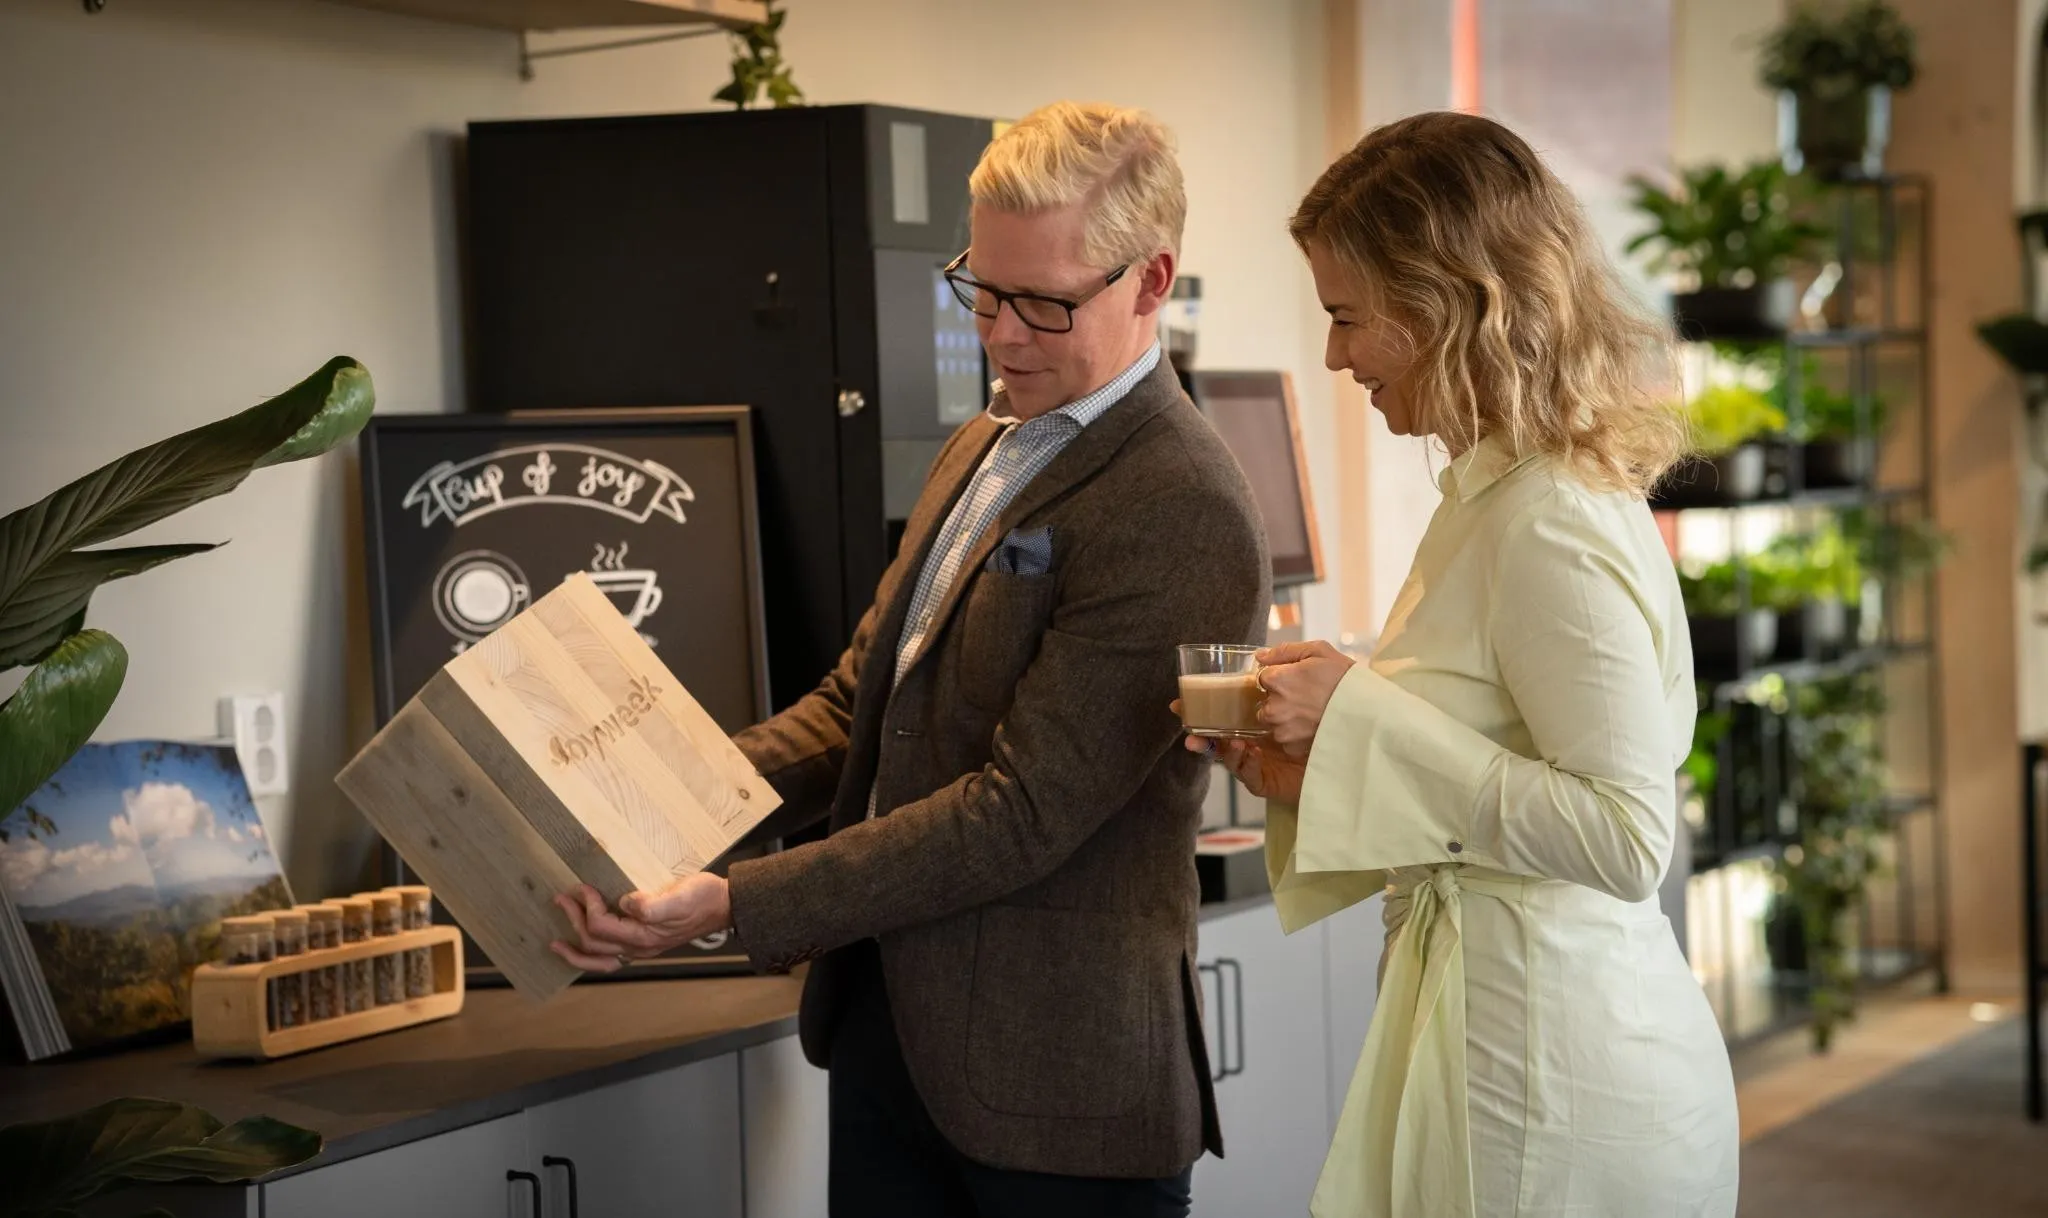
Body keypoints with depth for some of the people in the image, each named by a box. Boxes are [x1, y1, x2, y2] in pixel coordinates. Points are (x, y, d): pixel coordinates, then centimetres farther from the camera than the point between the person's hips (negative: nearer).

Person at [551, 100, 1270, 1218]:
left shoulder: (1185, 516, -19)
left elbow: (1021, 812, -22)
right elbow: (857, 705, 15)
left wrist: (730, 904, -24)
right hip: (886, 1029, 8)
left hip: (1050, 1080, -8)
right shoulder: (980, 452, 12)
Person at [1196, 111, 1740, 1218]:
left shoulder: (1553, 526, -19)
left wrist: (1365, 718, -21)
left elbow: (1626, 837, -22)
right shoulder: (1498, 493, 10)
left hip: (1552, 1079, -9)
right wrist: (1314, 768, 2)